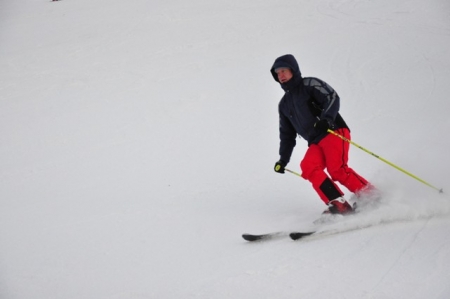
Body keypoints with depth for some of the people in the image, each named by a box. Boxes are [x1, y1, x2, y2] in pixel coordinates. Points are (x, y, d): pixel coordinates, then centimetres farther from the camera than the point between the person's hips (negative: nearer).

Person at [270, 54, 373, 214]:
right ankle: (338, 204, -30)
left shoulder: (309, 84, 3)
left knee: (337, 169, -27)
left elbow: (332, 98, -11)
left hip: (334, 133, -6)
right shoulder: (284, 104, 23)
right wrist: (283, 159, 23)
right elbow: (287, 134, 29)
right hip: (315, 143, 6)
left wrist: (326, 118, -28)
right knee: (308, 167, -23)